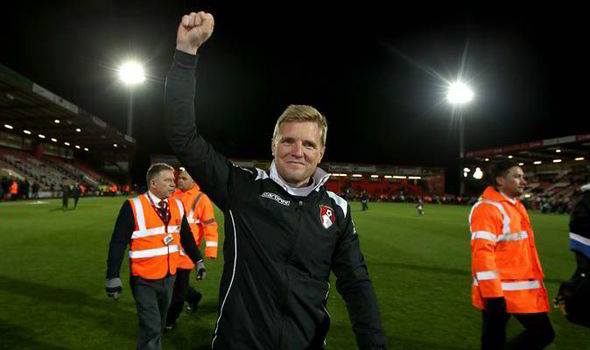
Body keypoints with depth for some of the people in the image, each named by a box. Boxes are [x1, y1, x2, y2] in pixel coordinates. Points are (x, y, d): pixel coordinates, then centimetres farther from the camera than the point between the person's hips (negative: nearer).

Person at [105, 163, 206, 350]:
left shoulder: (177, 206, 0)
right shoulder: (133, 207, -17)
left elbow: (186, 237, 12)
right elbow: (117, 244, -15)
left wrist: (198, 261, 13)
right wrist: (113, 278, -16)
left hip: (169, 277, 6)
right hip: (144, 280, -6)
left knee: (159, 324, 23)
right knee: (151, 328, -6)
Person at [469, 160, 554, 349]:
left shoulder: (515, 206, 14)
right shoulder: (488, 208, -18)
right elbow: (482, 253, -25)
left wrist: (535, 281, 24)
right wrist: (492, 294, -27)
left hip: (522, 289, 10)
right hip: (499, 293, -10)